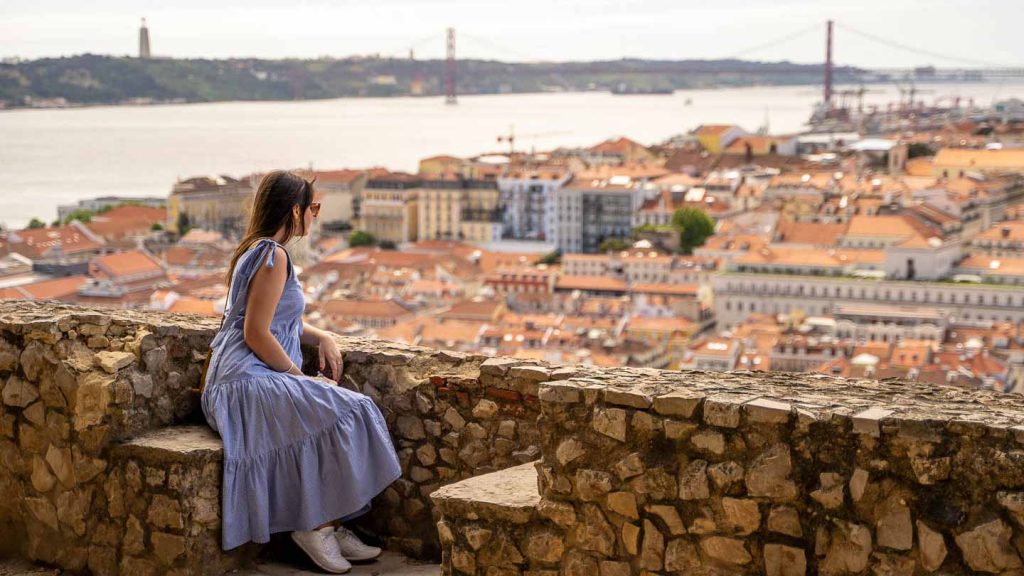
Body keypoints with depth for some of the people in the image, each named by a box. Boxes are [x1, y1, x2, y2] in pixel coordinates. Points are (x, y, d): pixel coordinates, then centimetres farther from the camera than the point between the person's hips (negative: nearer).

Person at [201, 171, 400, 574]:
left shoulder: (258, 250, 20)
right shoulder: (273, 256, -12)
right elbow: (256, 333, -18)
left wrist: (321, 337, 12)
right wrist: (300, 375, -9)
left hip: (253, 378, 10)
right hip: (247, 381, -10)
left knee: (346, 412, -3)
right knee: (343, 413, -19)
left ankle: (330, 527, -6)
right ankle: (314, 525, -11)